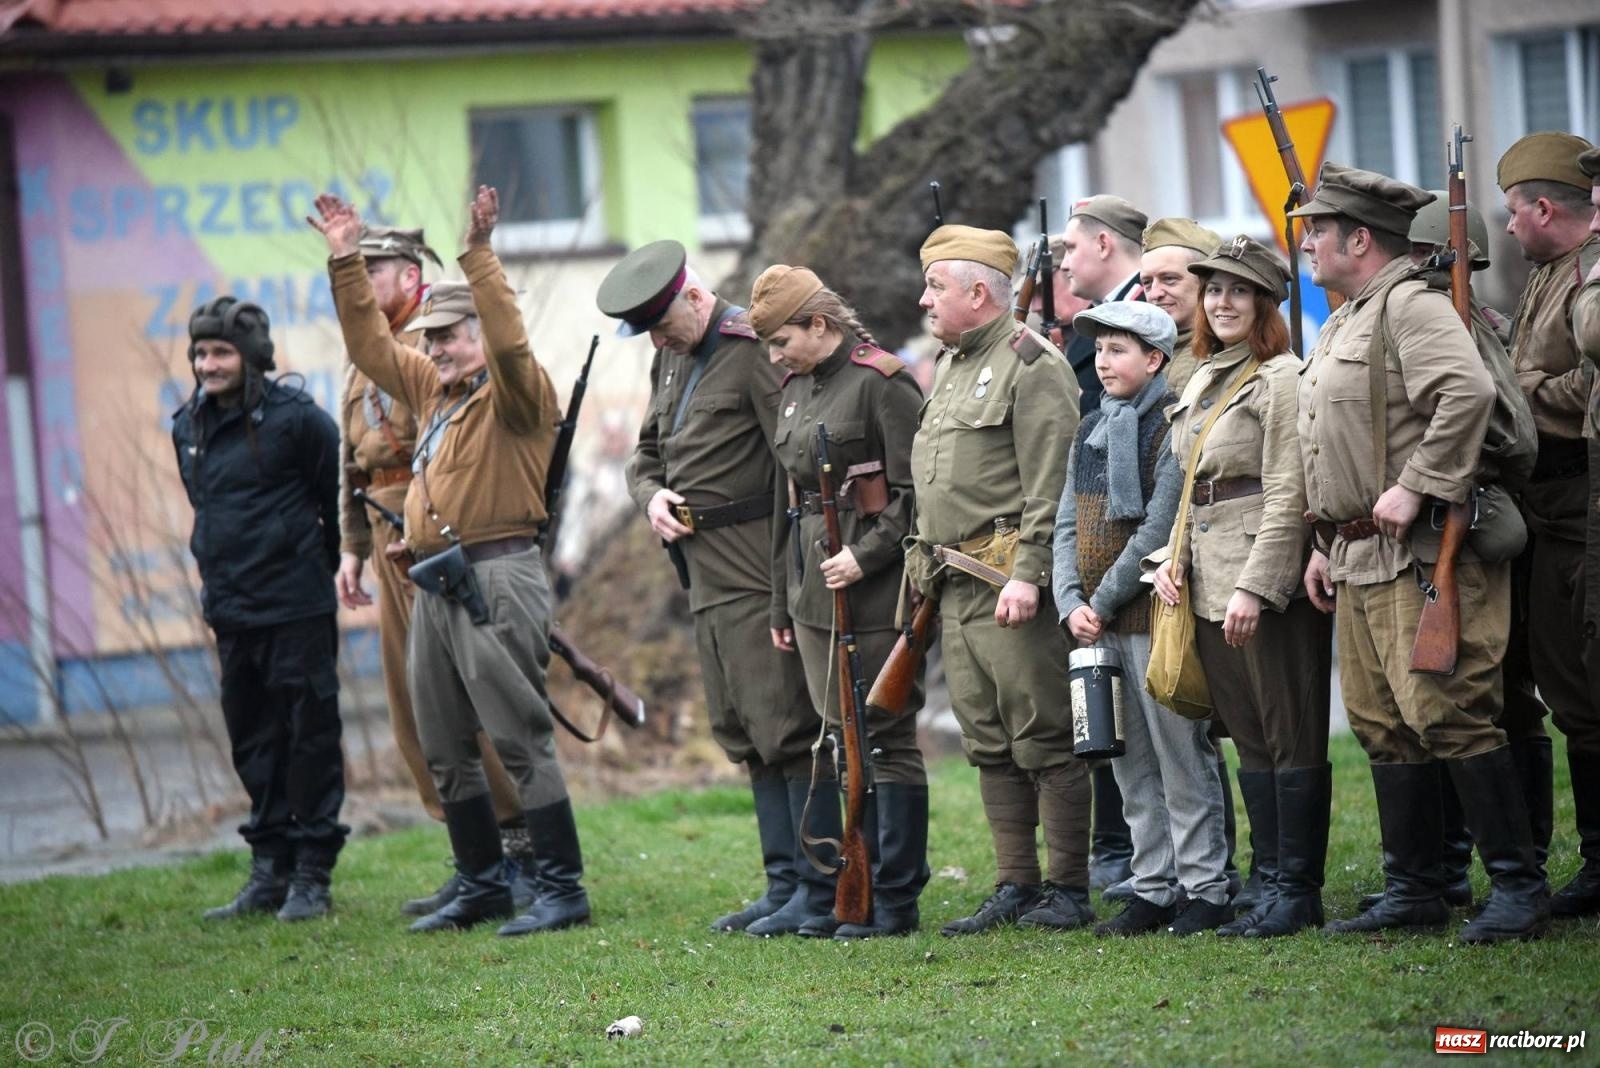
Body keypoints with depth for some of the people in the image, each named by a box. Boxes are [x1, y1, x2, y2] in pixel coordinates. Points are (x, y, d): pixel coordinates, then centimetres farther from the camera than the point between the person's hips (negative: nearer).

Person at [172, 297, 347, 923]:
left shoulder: (295, 418, -11)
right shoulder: (188, 428, 8)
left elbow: (342, 494, -4)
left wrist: (328, 564, 3)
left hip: (296, 609, -7)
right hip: (230, 611, 7)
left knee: (309, 736, 0)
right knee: (252, 741, 11)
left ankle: (311, 876, 5)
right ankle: (270, 871, 19)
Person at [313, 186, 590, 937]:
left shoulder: (517, 395, -6)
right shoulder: (434, 391, 18)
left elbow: (509, 344, -25)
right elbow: (371, 344, 26)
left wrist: (479, 256, -28)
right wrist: (345, 261, 20)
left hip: (496, 580, -9)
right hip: (434, 586, 9)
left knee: (520, 740, -10)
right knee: (445, 752, 12)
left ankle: (562, 890, -7)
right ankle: (482, 885, 21)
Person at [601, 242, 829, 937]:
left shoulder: (754, 350, -12)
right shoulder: (670, 362, 16)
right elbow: (646, 454, 27)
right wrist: (652, 496, 2)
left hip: (758, 576, -9)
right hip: (705, 576, 9)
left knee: (785, 730, -9)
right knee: (745, 740, 11)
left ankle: (822, 891, -6)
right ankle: (785, 884, 16)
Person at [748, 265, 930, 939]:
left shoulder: (881, 382, -10)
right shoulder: (795, 389, 14)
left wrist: (868, 555, -21)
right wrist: (781, 601, 19)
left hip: (873, 589, -8)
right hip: (814, 587, 8)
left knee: (887, 738, -3)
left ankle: (897, 901, 1)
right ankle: (858, 890, 16)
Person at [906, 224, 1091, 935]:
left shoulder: (1031, 366, -10)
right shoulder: (950, 365, 19)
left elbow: (1051, 486, -16)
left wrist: (1027, 575, -22)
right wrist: (928, 567, 19)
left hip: (1009, 587, -9)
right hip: (954, 585, 9)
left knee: (1043, 742, -5)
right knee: (989, 746, 10)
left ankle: (1069, 891, -2)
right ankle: (1015, 889, 14)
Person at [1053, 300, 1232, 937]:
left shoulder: (1175, 427, -9)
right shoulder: (1090, 432, 14)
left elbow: (1159, 529, -15)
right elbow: (1067, 525, 13)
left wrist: (1104, 602, -13)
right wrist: (1071, 603, -2)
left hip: (1155, 615, -7)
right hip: (1098, 623, 7)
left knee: (1180, 755, -4)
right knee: (1131, 764, 10)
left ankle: (1204, 889, 1)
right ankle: (1153, 889, 15)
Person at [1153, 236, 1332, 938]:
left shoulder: (1281, 378, -9)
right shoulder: (1201, 383, 17)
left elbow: (1288, 495, -15)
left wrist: (1255, 587, -20)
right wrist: (1171, 557, 8)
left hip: (1271, 582, -9)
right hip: (1210, 587, 9)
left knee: (1292, 739, -3)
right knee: (1250, 741, 11)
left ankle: (1298, 891, 0)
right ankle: (1272, 885, 15)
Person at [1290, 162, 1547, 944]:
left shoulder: (1411, 304, -11)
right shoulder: (1343, 324, 21)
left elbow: (1469, 391, -27)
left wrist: (1415, 487, -26)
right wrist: (1327, 542, 22)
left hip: (1422, 556, -10)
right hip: (1360, 560, 10)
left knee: (1447, 715, -12)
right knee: (1383, 724, 10)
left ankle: (1518, 886, -7)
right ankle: (1413, 889, 16)